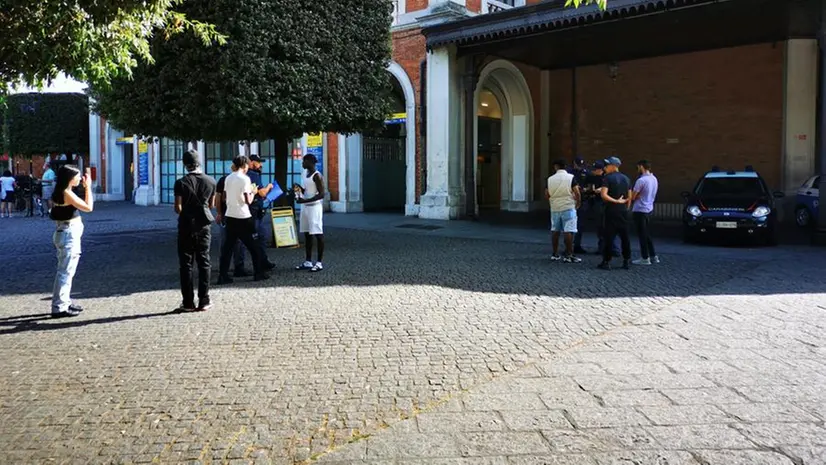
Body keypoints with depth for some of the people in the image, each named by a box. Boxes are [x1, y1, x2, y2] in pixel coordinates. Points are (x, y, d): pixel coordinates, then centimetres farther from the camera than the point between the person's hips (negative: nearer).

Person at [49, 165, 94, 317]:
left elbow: (81, 204, 17)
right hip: (69, 234, -10)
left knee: (67, 271, 18)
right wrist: (88, 187, -14)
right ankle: (59, 308, -3)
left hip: (68, 233, 10)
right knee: (65, 272, -6)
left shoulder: (63, 191, 11)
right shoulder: (67, 193, -18)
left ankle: (65, 302, 27)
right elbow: (88, 207, -20)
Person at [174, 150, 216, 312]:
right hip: (203, 226, 2)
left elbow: (178, 208, -11)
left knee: (186, 264, 4)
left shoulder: (181, 183, -11)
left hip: (186, 226, -2)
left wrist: (185, 210, 10)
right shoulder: (211, 181, -1)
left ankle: (188, 302, 3)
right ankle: (204, 301, 6)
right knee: (204, 262, 7)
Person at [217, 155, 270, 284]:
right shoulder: (245, 179, -12)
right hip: (243, 217, -6)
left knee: (228, 246, 7)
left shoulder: (228, 178, 8)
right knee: (253, 246, 7)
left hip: (230, 215, 6)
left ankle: (223, 275, 2)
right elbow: (248, 201, -15)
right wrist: (252, 193, 4)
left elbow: (225, 196, 14)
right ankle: (259, 273, 13)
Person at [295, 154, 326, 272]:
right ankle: (308, 262, 17)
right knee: (307, 234, 11)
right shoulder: (306, 174, 14)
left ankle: (319, 263, -1)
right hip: (305, 207, 9)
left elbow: (321, 194, -18)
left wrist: (305, 200, -23)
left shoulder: (317, 176, -13)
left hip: (314, 207, -9)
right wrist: (299, 189, 3)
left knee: (318, 234, -5)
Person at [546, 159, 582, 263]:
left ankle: (555, 254, 19)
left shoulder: (550, 179, 3)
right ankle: (569, 255, -6)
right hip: (568, 207, -4)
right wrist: (578, 204, 4)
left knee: (555, 230, 13)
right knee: (569, 231, -4)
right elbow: (577, 193, -11)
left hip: (555, 208, 4)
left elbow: (547, 194, 6)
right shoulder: (571, 178, -7)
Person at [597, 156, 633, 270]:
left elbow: (604, 195, -20)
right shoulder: (626, 179, 10)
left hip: (612, 211, -5)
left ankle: (606, 262, 0)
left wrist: (616, 201, -12)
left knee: (609, 236, -1)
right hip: (623, 211, 5)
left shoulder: (608, 178, -8)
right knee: (625, 236, 10)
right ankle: (626, 261, 13)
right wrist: (626, 207, 18)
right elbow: (629, 197, 11)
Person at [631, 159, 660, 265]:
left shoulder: (641, 180, -20)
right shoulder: (654, 179, 7)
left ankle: (645, 258, 2)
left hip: (640, 210, -9)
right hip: (649, 209, 9)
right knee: (647, 234, 17)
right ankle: (653, 256, 20)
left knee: (642, 235, -2)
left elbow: (632, 197, -16)